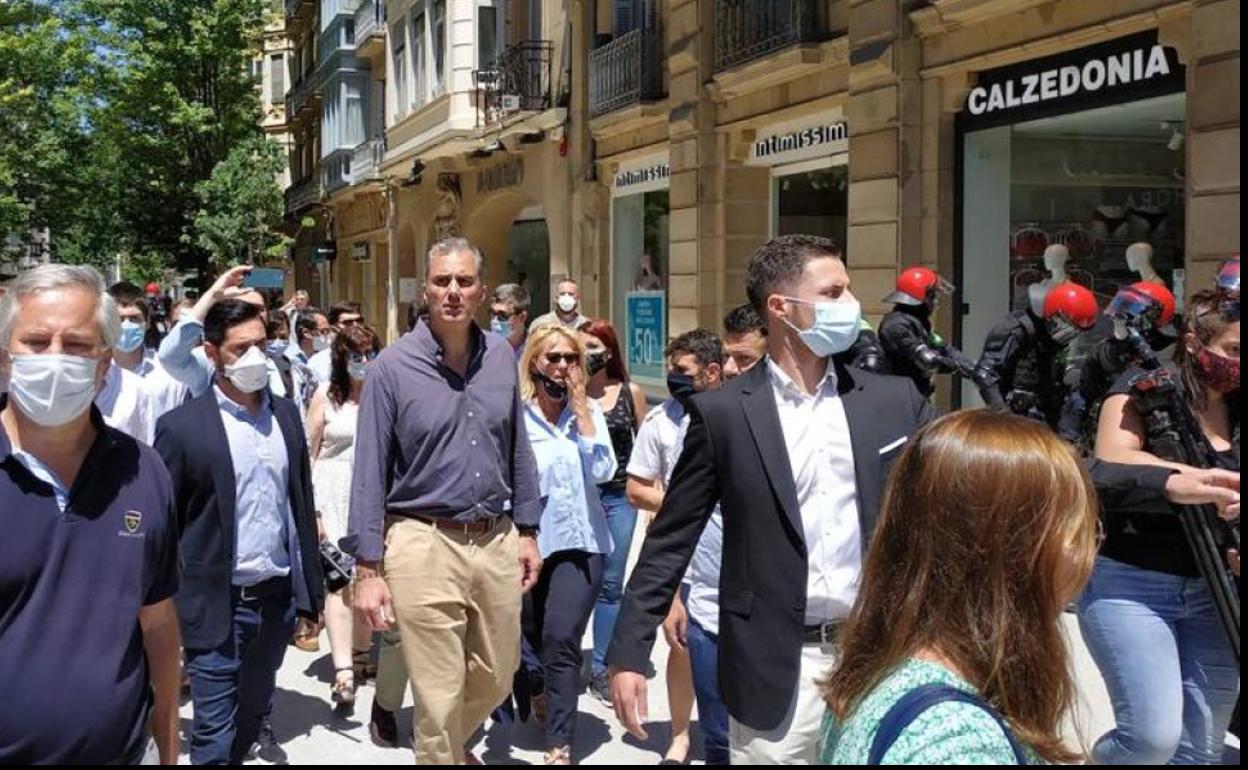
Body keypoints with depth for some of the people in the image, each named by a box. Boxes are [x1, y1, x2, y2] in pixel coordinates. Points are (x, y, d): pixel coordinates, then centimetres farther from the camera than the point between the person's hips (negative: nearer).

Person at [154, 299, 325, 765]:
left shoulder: (286, 415, 8)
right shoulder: (182, 427, -9)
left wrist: (313, 587, 12)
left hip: (279, 599, 5)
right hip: (217, 606, -5)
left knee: (253, 717, 19)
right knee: (214, 736, 2)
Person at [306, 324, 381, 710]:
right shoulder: (326, 396, 3)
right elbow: (309, 453, 4)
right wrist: (311, 507, -2)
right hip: (335, 493, -1)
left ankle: (361, 653, 28)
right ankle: (343, 670, -9)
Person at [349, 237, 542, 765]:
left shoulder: (502, 357, 4)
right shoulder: (393, 367, -8)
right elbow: (370, 474, -7)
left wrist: (527, 531, 11)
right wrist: (368, 570, -9)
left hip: (497, 540, 5)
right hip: (424, 543, -4)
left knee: (496, 681, 19)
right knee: (440, 698, 4)